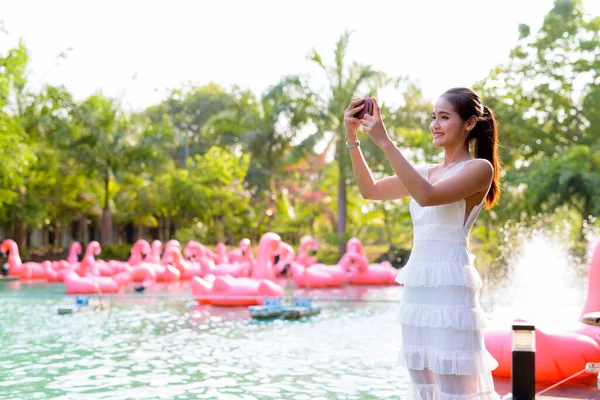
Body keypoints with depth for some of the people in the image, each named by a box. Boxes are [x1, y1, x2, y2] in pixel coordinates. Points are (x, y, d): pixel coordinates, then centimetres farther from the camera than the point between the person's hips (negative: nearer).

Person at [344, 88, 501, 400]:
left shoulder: (480, 168, -4)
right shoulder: (428, 172, 18)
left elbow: (427, 196, -19)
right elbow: (370, 190, 15)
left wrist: (384, 141, -20)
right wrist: (352, 137, 5)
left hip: (450, 289, -7)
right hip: (416, 288, 8)